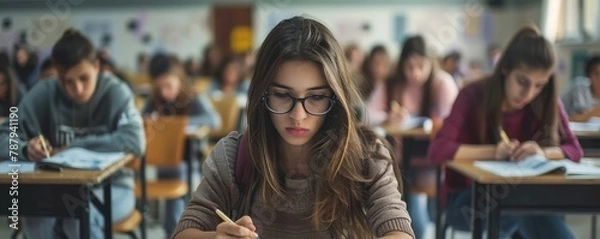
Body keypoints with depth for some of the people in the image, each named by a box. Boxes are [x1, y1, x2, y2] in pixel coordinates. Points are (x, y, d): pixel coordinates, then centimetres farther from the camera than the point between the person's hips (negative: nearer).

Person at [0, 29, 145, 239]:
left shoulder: (115, 92, -13)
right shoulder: (43, 94, -8)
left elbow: (135, 141, -24)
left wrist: (75, 146, -23)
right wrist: (26, 149, -31)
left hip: (112, 188, -2)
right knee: (36, 217, -30)